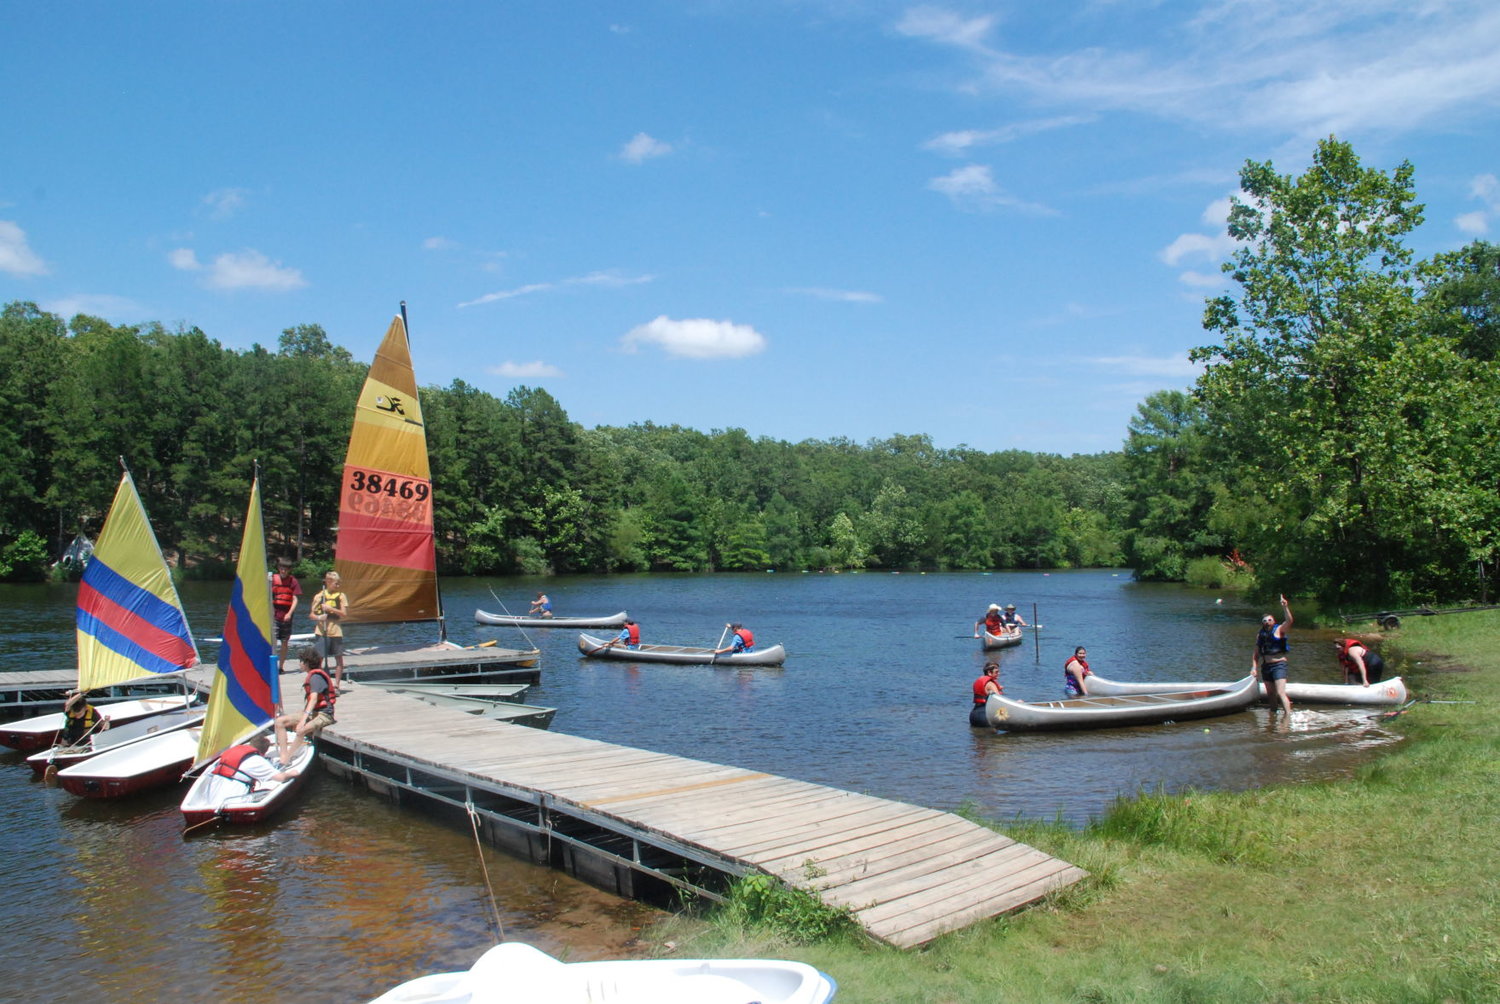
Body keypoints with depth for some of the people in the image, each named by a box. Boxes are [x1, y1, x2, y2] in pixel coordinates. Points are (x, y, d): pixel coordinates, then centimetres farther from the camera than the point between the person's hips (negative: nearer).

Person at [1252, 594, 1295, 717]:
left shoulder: (1279, 630, -1)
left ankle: (1288, 717, -20)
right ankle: (1273, 714, 25)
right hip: (1265, 666, 6)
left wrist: (1285, 607, -31)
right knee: (1270, 694, 13)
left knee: (1280, 693, -17)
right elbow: (1256, 654, 15)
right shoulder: (1260, 635, 13)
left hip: (1278, 665, -6)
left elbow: (1289, 621, -20)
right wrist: (1254, 667, 5)